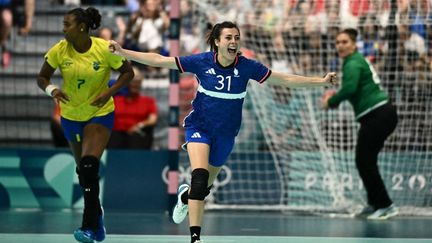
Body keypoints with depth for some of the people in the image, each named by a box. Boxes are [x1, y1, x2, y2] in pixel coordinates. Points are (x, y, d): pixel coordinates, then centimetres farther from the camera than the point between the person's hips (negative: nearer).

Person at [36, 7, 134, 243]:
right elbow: (42, 77, -1)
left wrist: (109, 92, -20)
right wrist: (52, 90, -23)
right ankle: (96, 214, 39)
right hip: (70, 115, 4)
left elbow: (128, 72, -5)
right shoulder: (59, 50, -11)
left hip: (100, 114, -4)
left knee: (89, 165, -22)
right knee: (83, 169, 16)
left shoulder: (105, 49, -18)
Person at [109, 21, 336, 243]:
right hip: (199, 127, -3)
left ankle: (185, 196, 53)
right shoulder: (202, 61, -16)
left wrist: (320, 81, -15)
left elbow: (285, 79, -9)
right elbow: (159, 60, -13)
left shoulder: (246, 66, -13)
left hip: (225, 133, 3)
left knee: (205, 185, 15)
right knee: (200, 177, -24)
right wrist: (122, 52, -18)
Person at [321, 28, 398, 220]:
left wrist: (331, 102, -14)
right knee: (367, 161, 18)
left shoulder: (353, 63, -11)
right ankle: (374, 203, 27)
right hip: (385, 113, 10)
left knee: (364, 162, -5)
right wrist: (336, 96, 7)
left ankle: (385, 206, -3)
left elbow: (350, 88, -27)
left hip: (377, 116, -10)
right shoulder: (358, 60, 18)